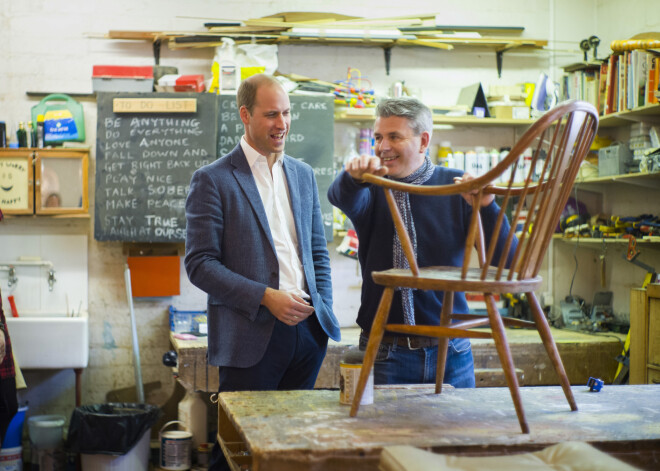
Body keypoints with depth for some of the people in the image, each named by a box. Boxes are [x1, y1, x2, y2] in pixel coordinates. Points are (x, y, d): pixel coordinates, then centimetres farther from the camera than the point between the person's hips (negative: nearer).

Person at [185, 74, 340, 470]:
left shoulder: (303, 174, 14)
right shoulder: (212, 180, -5)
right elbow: (200, 264, -10)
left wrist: (323, 311, 7)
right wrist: (266, 297, -17)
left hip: (307, 331, 5)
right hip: (252, 334, -5)